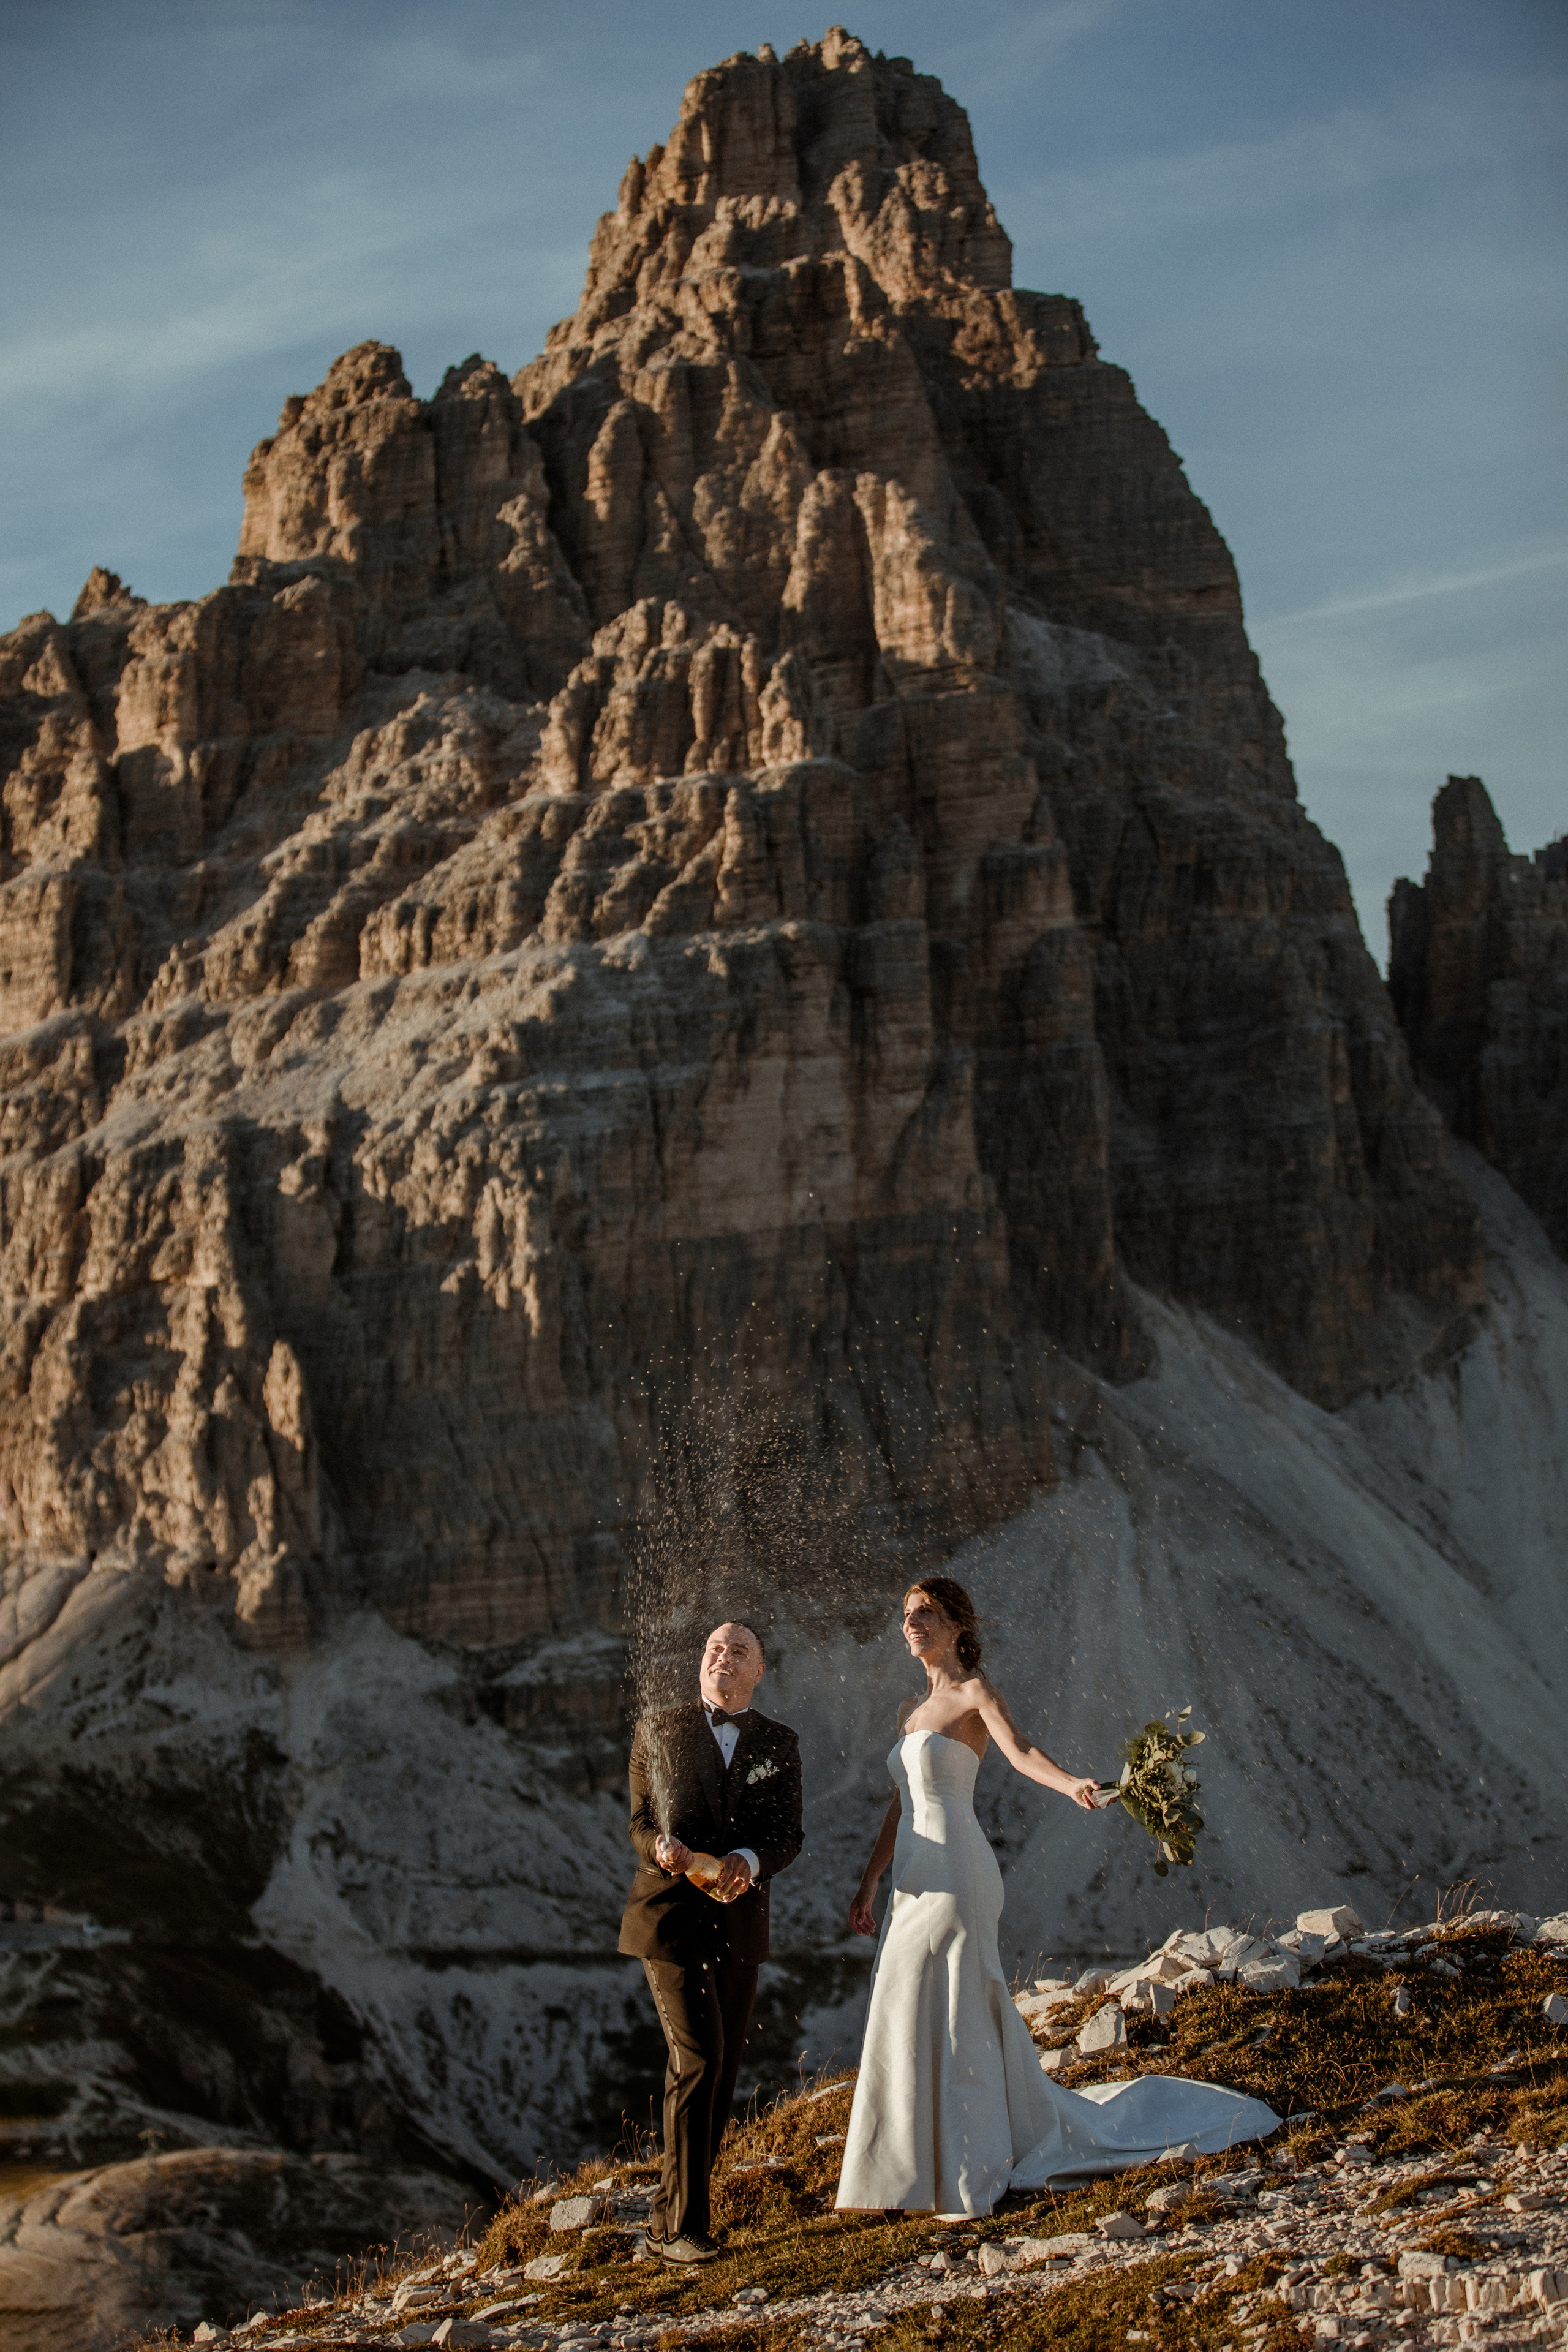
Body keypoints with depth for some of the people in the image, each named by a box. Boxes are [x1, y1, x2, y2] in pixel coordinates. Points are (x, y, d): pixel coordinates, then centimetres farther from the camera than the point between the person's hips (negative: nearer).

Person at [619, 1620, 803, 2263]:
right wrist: (661, 1846, -18)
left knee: (720, 2074, 7)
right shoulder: (659, 1729, 5)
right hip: (670, 1917, -4)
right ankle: (684, 2228, -11)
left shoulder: (779, 1744, 9)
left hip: (737, 1922, 4)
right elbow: (640, 1821, 6)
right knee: (698, 2062, -16)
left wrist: (749, 1862, -20)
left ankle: (668, 2217, 21)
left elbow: (787, 1837, 1)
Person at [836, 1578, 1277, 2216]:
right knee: (917, 2022, 10)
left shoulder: (977, 1694, -6)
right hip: (915, 1878, 8)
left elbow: (1020, 1751, -24)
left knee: (947, 2020, -7)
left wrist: (1071, 1784, -43)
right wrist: (869, 1882, 22)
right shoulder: (911, 1710, 18)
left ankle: (963, 2179, -1)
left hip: (958, 1874, -8)